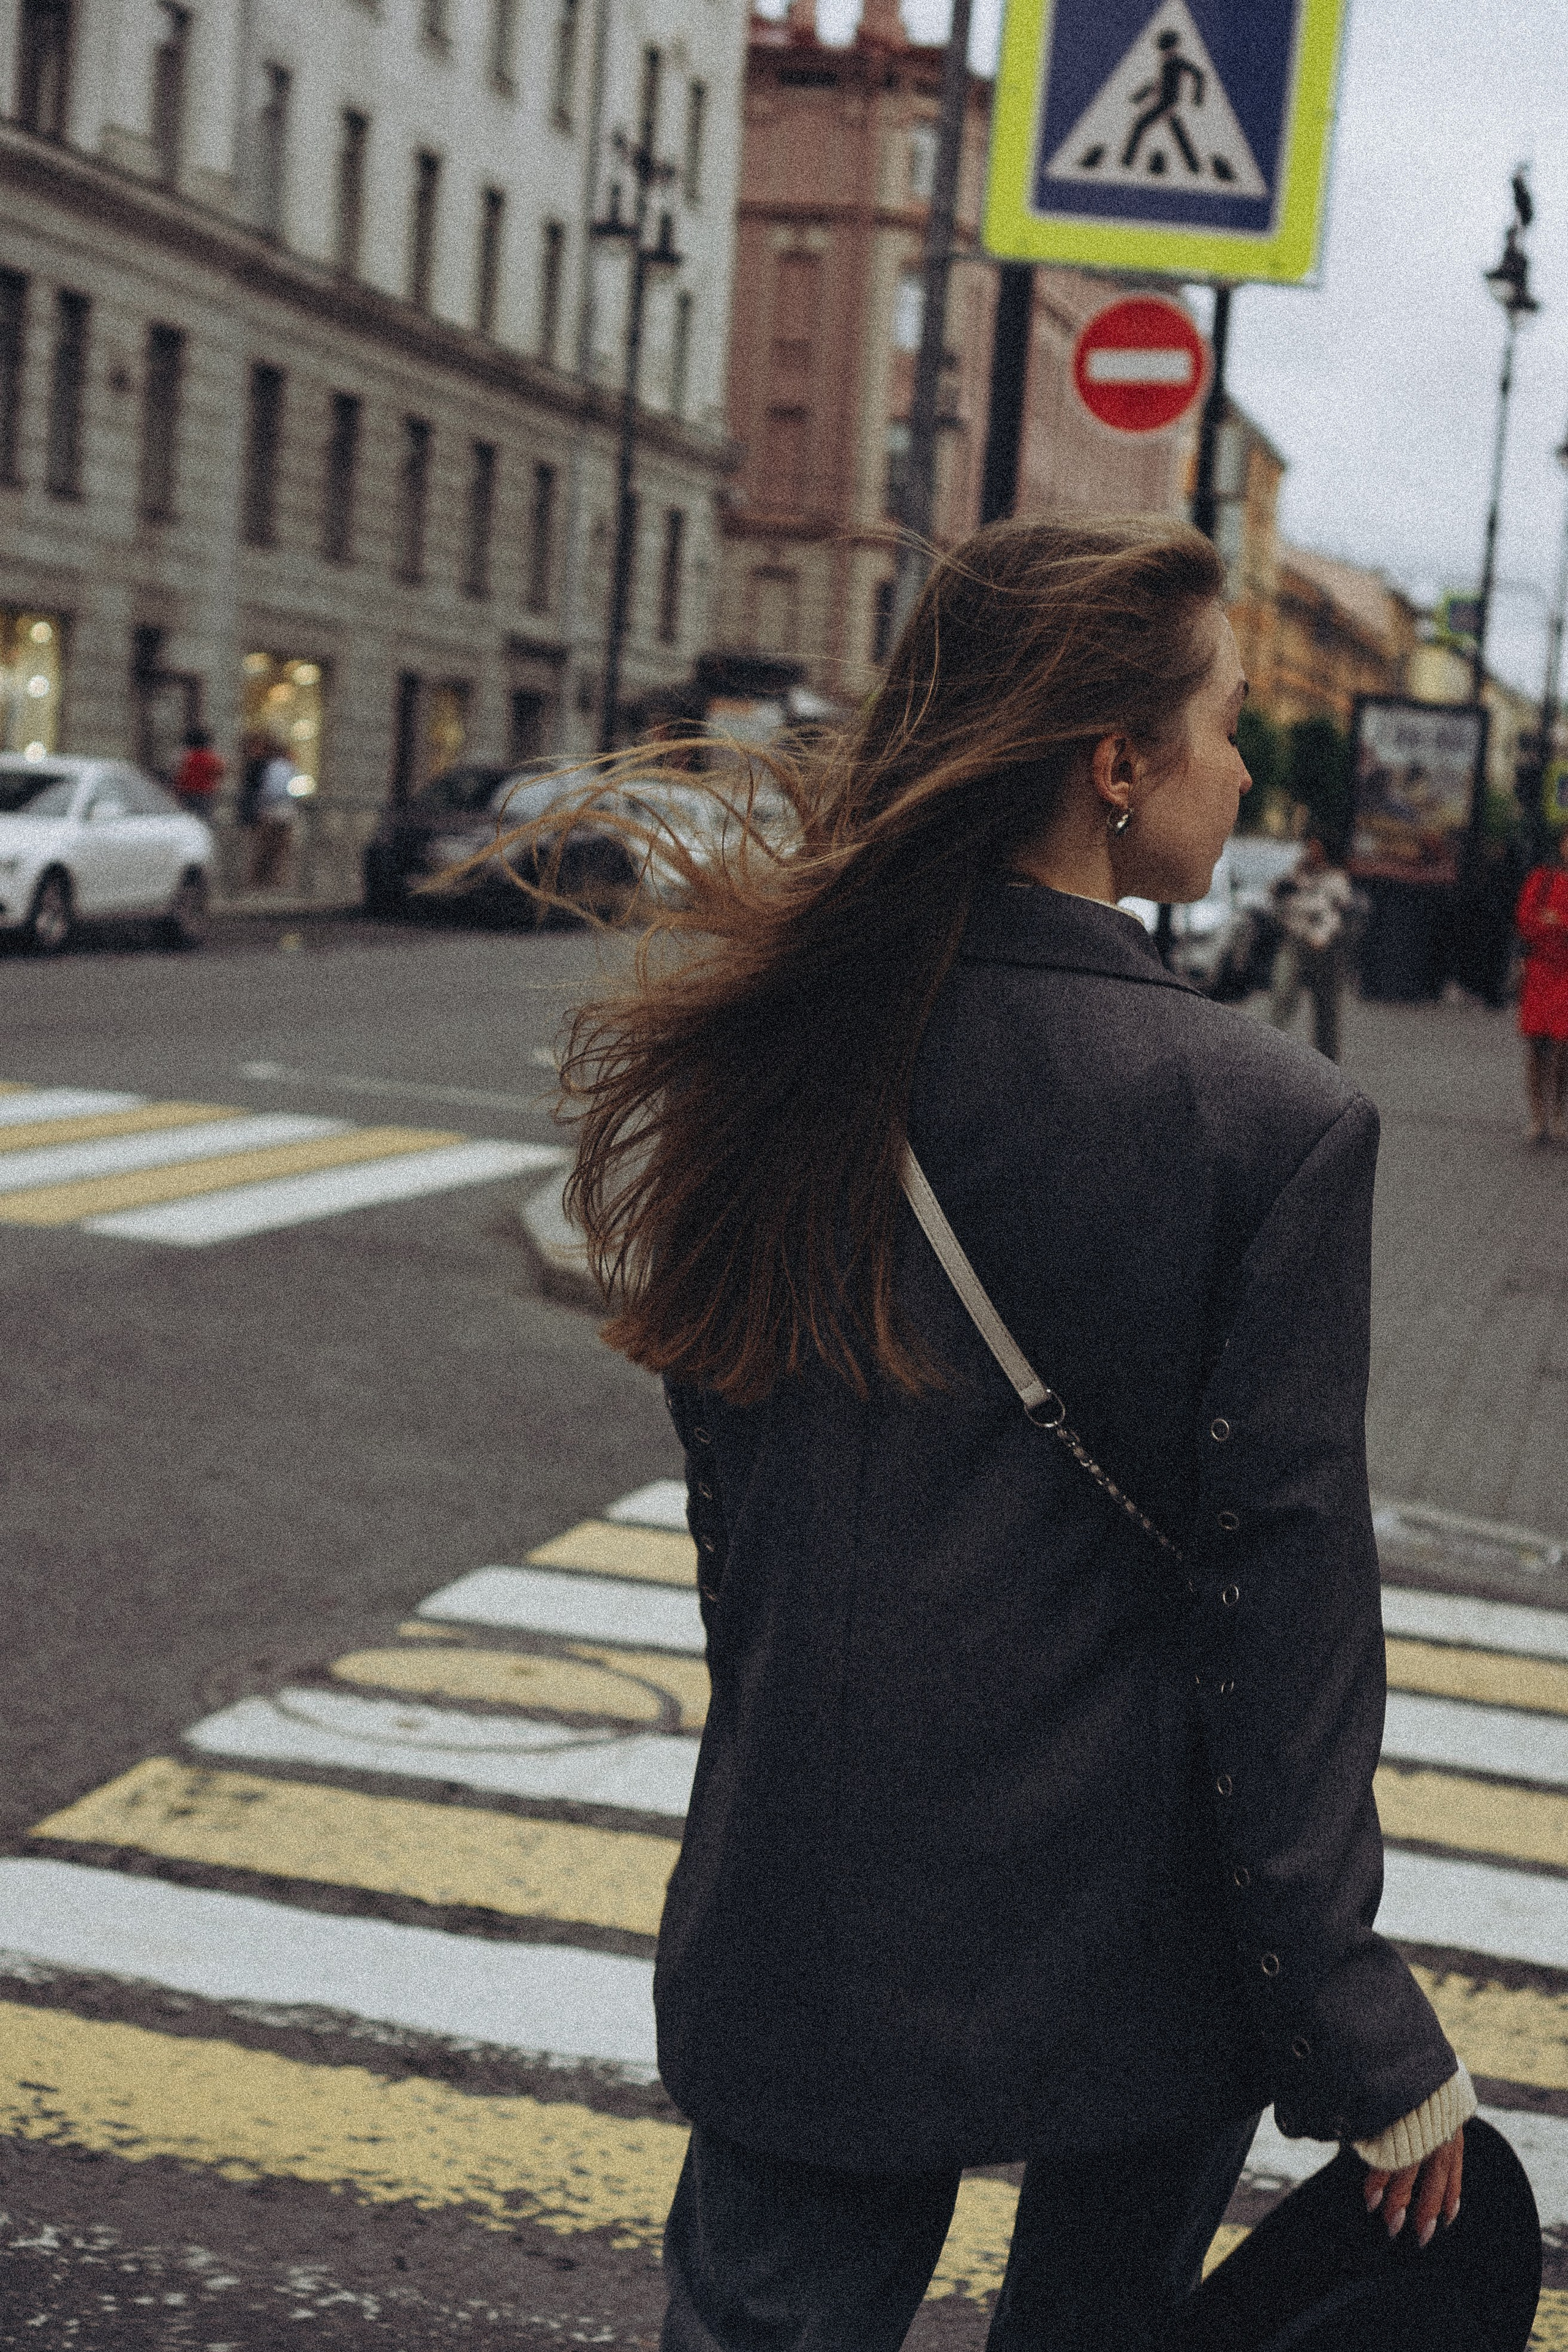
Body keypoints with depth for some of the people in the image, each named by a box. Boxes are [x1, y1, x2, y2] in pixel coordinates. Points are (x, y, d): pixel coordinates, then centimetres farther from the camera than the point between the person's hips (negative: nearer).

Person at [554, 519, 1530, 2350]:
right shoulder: (1270, 1124, -17)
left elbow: (730, 1511, 5)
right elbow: (1287, 1602, -16)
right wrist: (1363, 2045, -8)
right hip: (1136, 1956, -2)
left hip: (807, 1931, 3)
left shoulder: (778, 1063, -4)